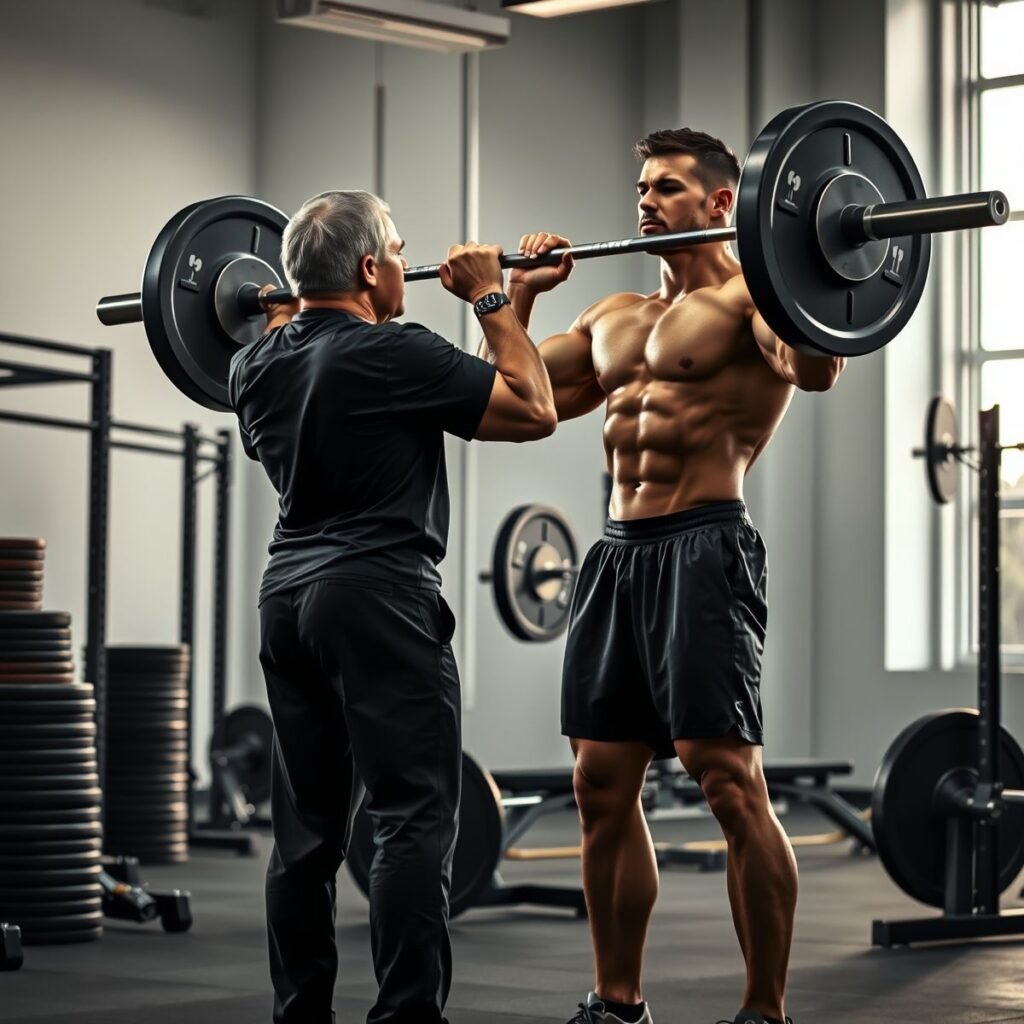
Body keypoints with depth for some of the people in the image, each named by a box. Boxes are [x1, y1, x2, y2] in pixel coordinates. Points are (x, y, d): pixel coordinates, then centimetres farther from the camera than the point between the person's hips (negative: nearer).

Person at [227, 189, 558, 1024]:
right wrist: (491, 299, 0)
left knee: (308, 829, 11)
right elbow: (534, 410, -8)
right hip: (378, 597, -8)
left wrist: (280, 317, 32)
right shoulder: (392, 354, -13)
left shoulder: (255, 366, 10)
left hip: (288, 596, 8)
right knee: (415, 823, -7)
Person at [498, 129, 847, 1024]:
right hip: (618, 552, 8)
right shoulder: (616, 318, 21)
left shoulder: (746, 295, -2)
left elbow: (818, 367, -24)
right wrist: (521, 292, 22)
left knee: (728, 780, -11)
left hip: (703, 550, -8)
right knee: (601, 784, 8)